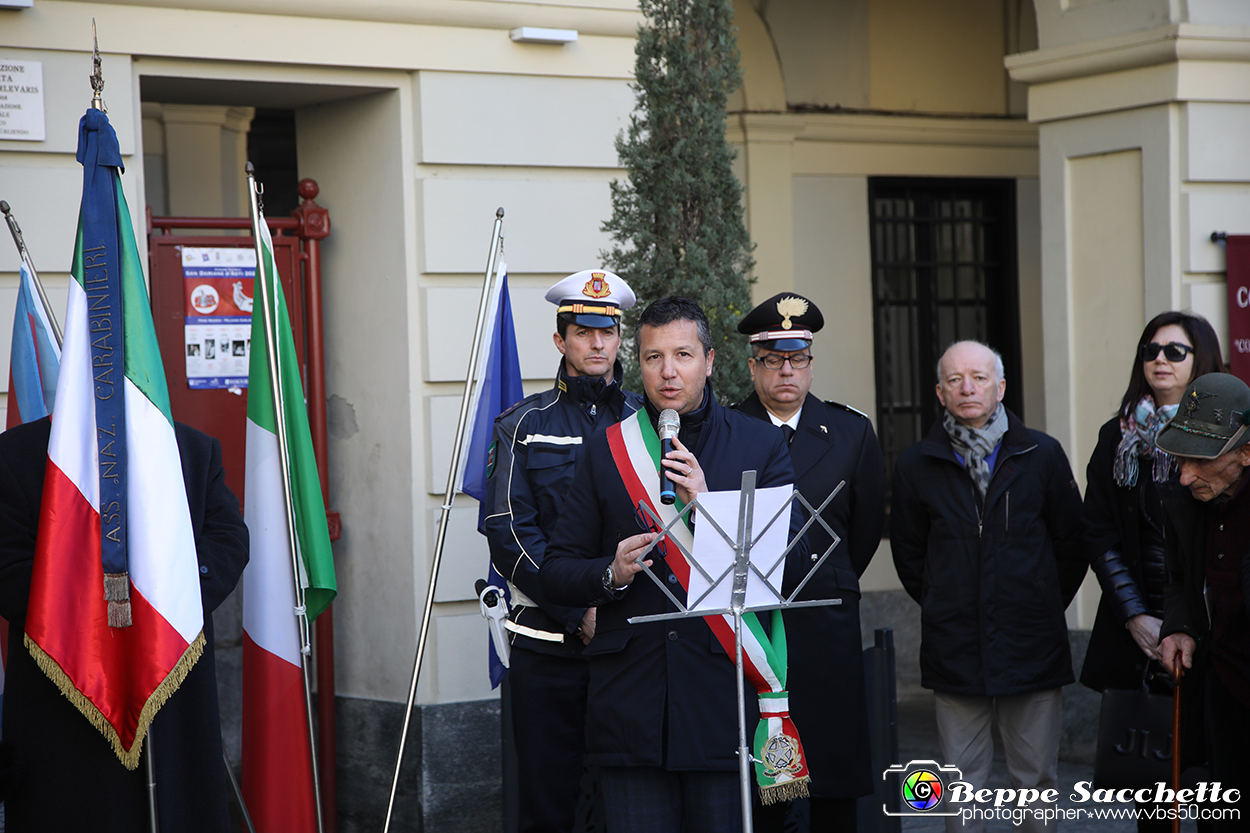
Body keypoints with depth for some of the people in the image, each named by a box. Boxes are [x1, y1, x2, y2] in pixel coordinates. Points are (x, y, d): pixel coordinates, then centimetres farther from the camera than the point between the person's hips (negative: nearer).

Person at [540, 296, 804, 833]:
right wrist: (611, 574, -12)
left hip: (726, 698, -1)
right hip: (631, 703, 1)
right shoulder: (607, 450, 9)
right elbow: (556, 573, 9)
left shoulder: (761, 445, 6)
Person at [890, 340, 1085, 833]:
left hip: (1033, 645, 0)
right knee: (962, 778, 5)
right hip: (954, 649, 0)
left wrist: (1044, 606, 9)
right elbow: (908, 553, 13)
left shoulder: (1042, 455, 2)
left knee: (1037, 775, 6)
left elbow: (1072, 543, 9)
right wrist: (941, 606, 11)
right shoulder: (917, 466, 3)